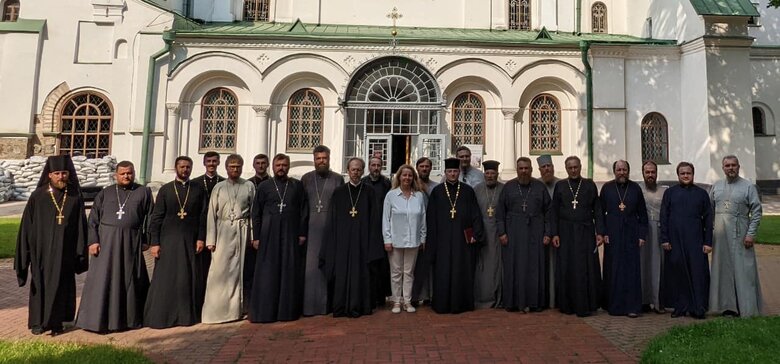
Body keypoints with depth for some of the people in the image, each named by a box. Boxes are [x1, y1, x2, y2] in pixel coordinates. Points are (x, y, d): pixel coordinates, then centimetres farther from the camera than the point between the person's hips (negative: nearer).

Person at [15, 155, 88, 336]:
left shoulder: (75, 197, -1)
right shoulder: (37, 197, -4)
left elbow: (81, 226, 1)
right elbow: (27, 226, -1)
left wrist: (81, 252, -2)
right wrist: (25, 252, -4)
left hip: (65, 251, 1)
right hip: (42, 250, -1)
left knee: (61, 285, 7)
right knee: (41, 284, 8)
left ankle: (56, 322, 21)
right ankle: (38, 322, 22)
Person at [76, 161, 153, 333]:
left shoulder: (144, 192, 7)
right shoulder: (105, 193, 9)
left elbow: (150, 217, 5)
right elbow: (93, 219, 6)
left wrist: (146, 240, -2)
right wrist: (93, 240, -5)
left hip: (130, 243, 0)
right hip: (106, 241, 1)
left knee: (129, 279, 8)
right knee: (102, 281, 2)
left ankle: (127, 318, 21)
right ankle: (98, 319, 12)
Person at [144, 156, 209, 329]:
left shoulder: (199, 189, 5)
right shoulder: (165, 190, 5)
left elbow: (204, 216, 3)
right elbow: (156, 217, 2)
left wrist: (201, 238, -4)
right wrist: (154, 242, -4)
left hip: (190, 240, 0)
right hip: (168, 239, 0)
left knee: (189, 279, 4)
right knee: (164, 279, 2)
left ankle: (188, 315, 15)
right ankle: (160, 315, 12)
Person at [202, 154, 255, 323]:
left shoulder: (249, 186, 5)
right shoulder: (218, 188, 7)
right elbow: (211, 214, 5)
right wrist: (210, 240, -1)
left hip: (242, 232, 0)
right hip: (223, 231, 0)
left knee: (238, 270, 6)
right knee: (219, 270, -2)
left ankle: (235, 309, 17)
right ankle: (216, 310, 8)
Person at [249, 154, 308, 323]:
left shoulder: (297, 185, 6)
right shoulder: (264, 186, 5)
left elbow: (304, 210, 5)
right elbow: (256, 213, 5)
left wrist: (302, 233, -2)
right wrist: (256, 236, 0)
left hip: (291, 235, 0)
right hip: (269, 235, 0)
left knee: (290, 273, 4)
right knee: (267, 274, 2)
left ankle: (288, 310, 14)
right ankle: (265, 311, 10)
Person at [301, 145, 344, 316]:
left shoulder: (338, 179, 4)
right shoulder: (306, 178, 8)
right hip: (311, 227, 1)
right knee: (310, 265, 1)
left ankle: (326, 302, 14)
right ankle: (309, 304, 9)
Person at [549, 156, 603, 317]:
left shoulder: (590, 185, 5)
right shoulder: (560, 186, 6)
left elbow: (597, 210, 4)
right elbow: (554, 211, 5)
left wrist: (599, 232, -4)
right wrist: (554, 234, -3)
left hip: (586, 232, 0)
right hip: (566, 233, 1)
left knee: (586, 269, 0)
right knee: (566, 270, 4)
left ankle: (585, 306, 9)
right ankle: (567, 305, 14)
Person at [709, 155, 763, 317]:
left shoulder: (748, 186, -1)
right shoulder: (716, 186, 11)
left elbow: (756, 211, -4)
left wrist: (751, 234, -10)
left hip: (740, 234, -4)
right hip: (720, 235, 4)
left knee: (743, 269, -2)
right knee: (723, 269, 7)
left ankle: (747, 308, 7)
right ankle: (728, 306, 17)